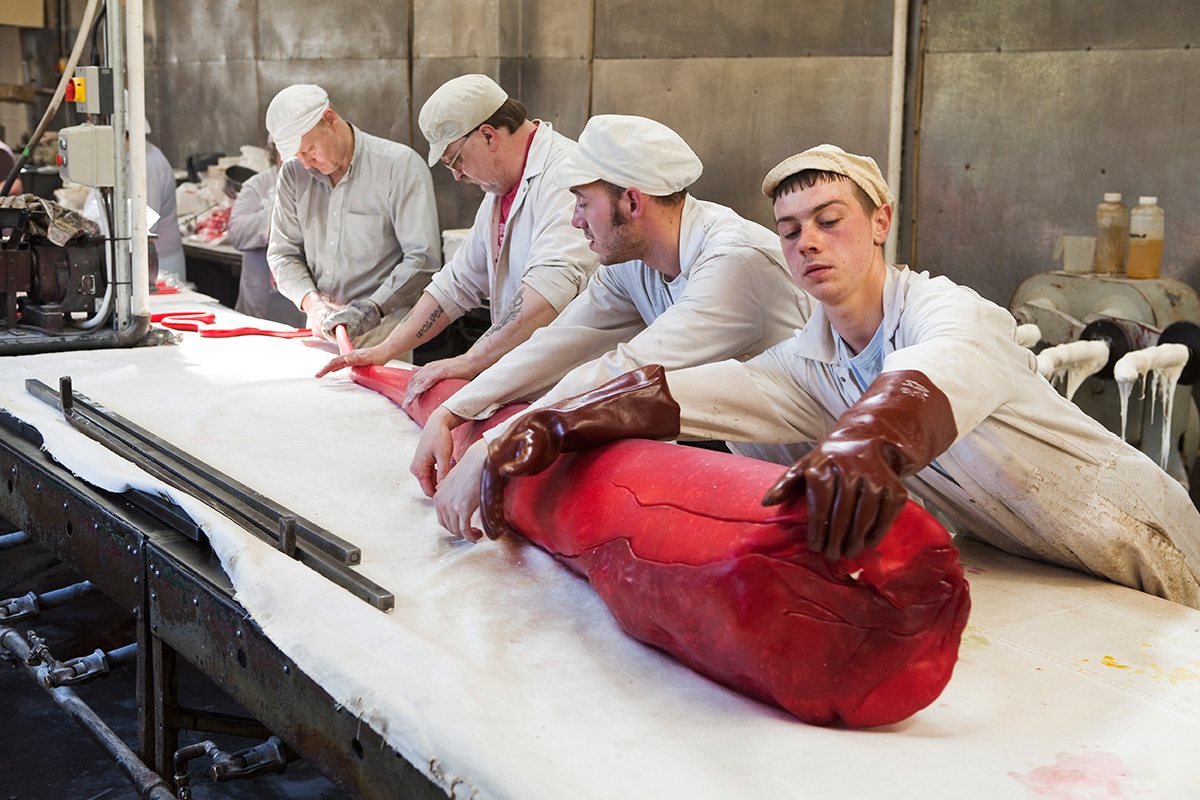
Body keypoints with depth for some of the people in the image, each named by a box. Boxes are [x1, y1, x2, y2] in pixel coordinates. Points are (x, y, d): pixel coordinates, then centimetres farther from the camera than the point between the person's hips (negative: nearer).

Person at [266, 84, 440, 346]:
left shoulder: (400, 164, -7)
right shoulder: (293, 172, 9)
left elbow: (422, 258, -12)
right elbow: (283, 253, 11)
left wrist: (372, 309, -21)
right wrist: (311, 302, -7)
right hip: (319, 328, 5)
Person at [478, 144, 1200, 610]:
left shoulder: (948, 312, -25)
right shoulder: (811, 365, -4)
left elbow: (937, 377, -50)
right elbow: (677, 393, -18)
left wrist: (868, 441, -73)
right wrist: (549, 427, -33)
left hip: (1137, 549, -5)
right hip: (1023, 571, 6)